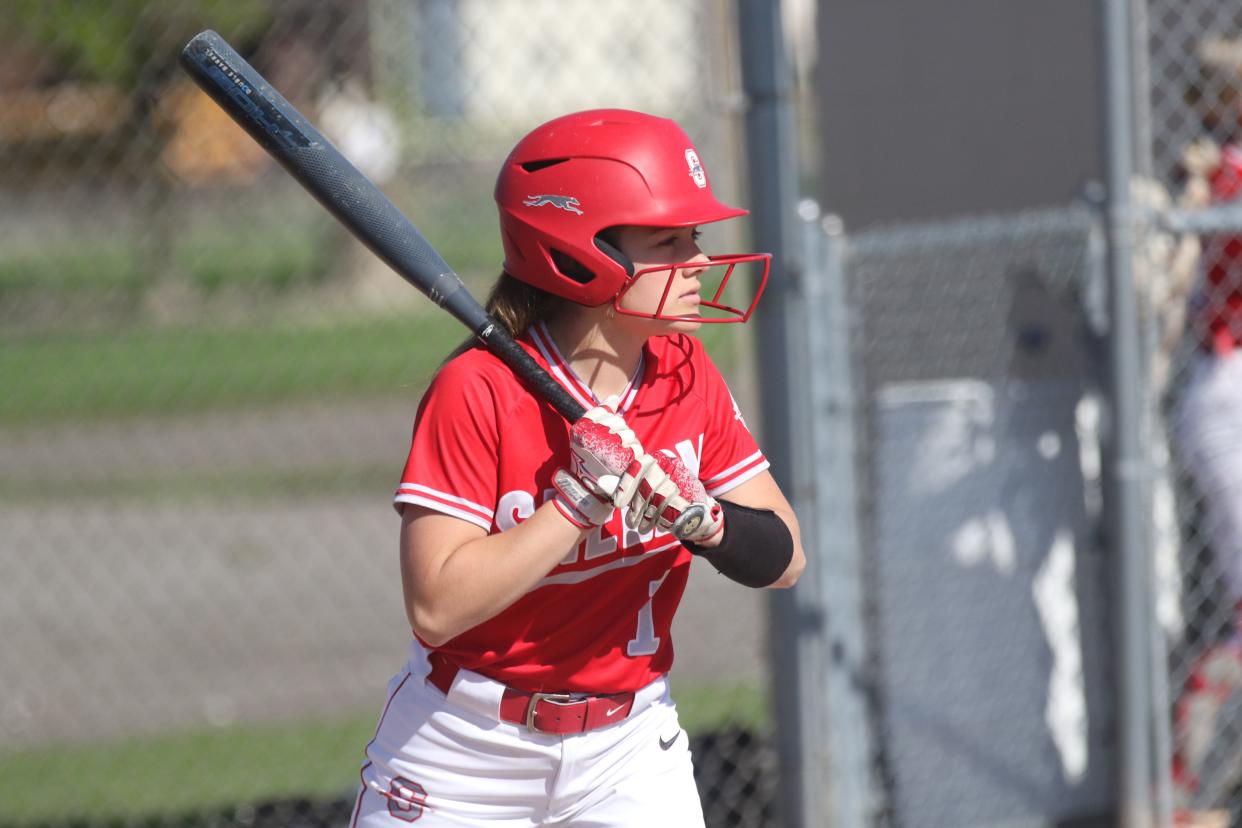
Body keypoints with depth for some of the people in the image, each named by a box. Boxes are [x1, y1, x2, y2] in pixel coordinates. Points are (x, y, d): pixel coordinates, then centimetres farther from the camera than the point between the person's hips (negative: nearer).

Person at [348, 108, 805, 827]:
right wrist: (582, 497, -29)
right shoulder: (478, 391, -19)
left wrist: (702, 519, -22)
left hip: (628, 751, 4)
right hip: (467, 757, -4)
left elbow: (785, 559, -2)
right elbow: (438, 606, -26)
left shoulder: (686, 376, -3)